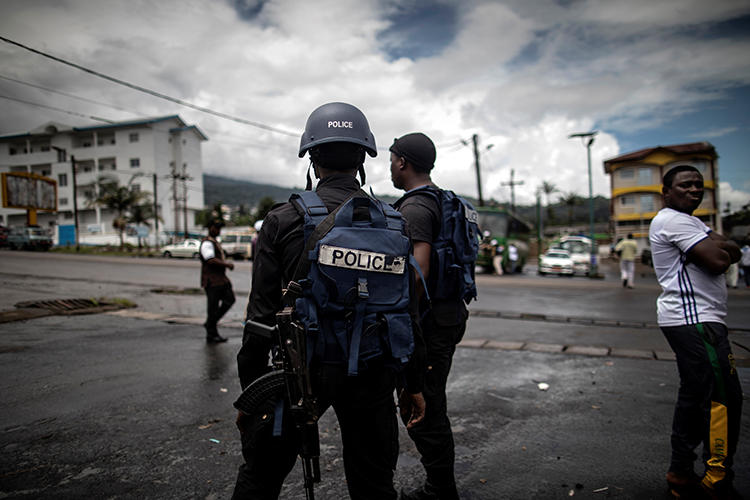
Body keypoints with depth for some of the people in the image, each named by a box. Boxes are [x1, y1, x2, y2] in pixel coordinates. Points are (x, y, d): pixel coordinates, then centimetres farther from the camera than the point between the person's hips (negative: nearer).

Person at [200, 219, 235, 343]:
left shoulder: (216, 242, 20)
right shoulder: (207, 243, -12)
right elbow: (210, 260, -25)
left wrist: (226, 263, 15)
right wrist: (227, 264, -20)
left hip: (221, 278, 10)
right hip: (212, 281, -10)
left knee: (229, 299, 9)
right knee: (213, 307, -3)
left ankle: (210, 322, 19)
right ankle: (211, 335, 7)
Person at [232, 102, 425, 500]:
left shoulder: (282, 221, -7)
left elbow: (262, 313, -7)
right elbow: (408, 311, 0)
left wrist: (250, 389, 3)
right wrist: (414, 384, 10)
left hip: (303, 368, -1)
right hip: (372, 375, 2)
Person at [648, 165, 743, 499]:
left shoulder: (690, 222, 24)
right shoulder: (673, 220, -9)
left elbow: (733, 252, 13)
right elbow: (718, 261, -16)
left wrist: (715, 247, -7)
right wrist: (719, 249, 5)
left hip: (692, 320, 11)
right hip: (695, 320, -11)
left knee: (695, 396, 12)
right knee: (722, 396, -9)